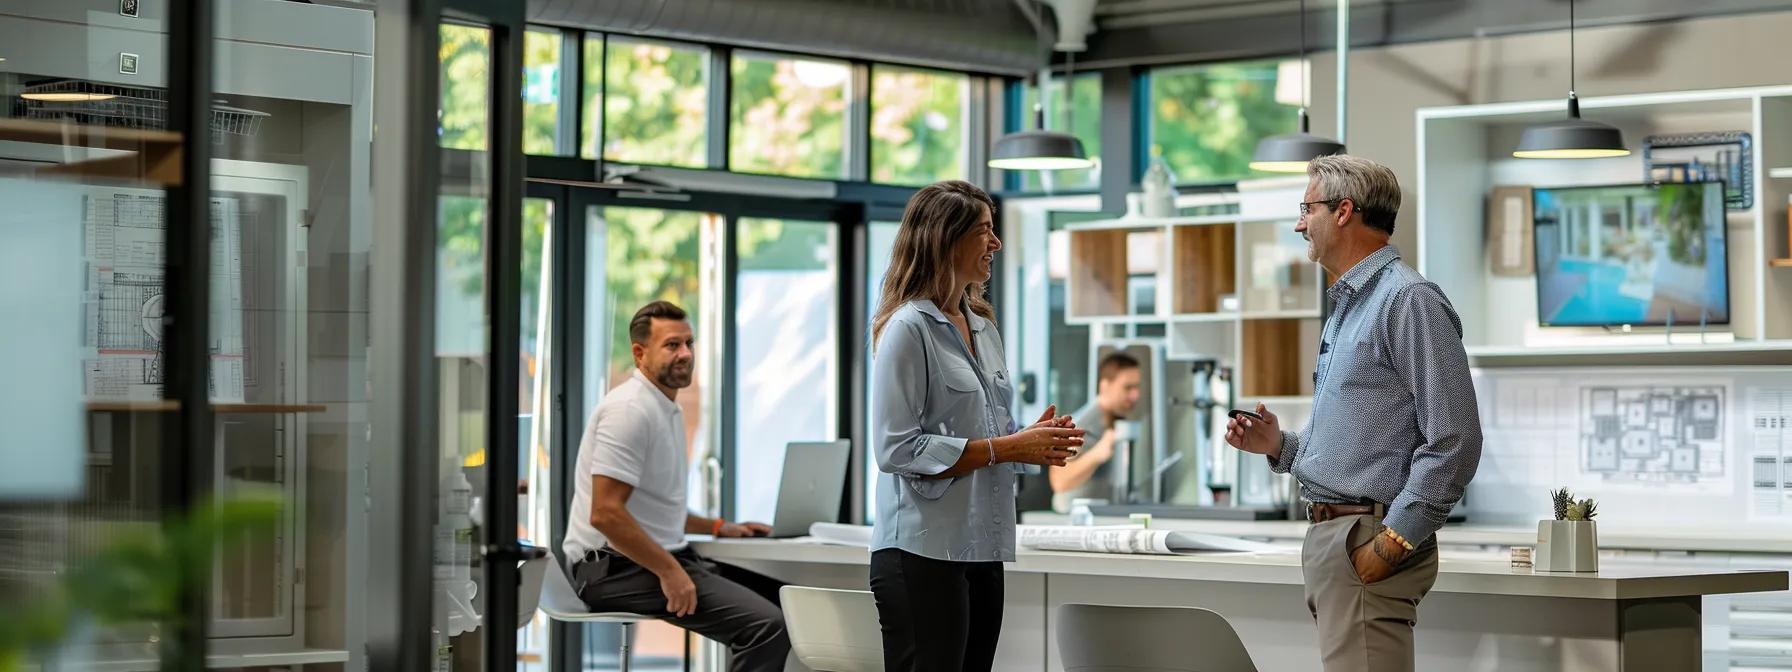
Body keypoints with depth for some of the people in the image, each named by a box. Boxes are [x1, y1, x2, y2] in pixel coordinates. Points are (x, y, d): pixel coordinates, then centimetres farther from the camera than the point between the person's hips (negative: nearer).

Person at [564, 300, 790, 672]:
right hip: (619, 567, -10)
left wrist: (717, 527, 26)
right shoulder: (630, 408, -14)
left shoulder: (667, 410, 18)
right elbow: (606, 513, -22)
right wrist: (669, 572, -21)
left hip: (654, 557, 10)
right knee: (766, 624, -23)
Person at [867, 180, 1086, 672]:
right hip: (923, 552, -8)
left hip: (983, 550, 8)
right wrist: (1006, 448, -16)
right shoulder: (909, 328, -10)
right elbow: (896, 449, -17)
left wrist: (1034, 441, 2)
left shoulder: (983, 328, 16)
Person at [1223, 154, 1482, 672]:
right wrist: (1280, 447, 10)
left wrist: (1391, 542, -20)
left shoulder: (1408, 300, -11)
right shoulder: (1348, 306, 21)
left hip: (1368, 534, -10)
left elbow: (1453, 442, -19)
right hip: (1329, 534, 10)